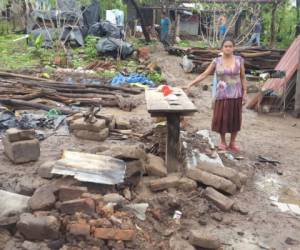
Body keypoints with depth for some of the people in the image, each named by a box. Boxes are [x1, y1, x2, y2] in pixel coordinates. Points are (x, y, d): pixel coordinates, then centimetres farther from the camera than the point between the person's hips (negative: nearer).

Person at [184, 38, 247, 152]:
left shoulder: (239, 60, 0)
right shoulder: (217, 61, -2)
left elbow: (243, 78, 4)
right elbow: (204, 74, -3)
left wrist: (245, 92, -1)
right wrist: (191, 84, -10)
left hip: (236, 95, 1)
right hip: (222, 95, -1)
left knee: (234, 118, 6)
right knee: (221, 118, 2)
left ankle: (232, 142, 22)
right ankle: (223, 142, 21)